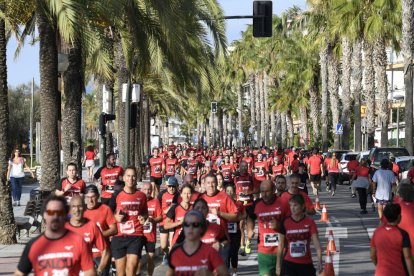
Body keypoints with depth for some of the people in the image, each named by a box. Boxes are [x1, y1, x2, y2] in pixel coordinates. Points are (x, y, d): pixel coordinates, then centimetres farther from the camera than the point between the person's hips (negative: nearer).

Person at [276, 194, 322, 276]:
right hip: (289, 264, -1)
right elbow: (281, 246, 4)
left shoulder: (309, 222, -5)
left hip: (306, 264, 1)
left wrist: (319, 262, -26)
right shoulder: (285, 223, -3)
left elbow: (316, 243, -13)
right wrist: (278, 265, 3)